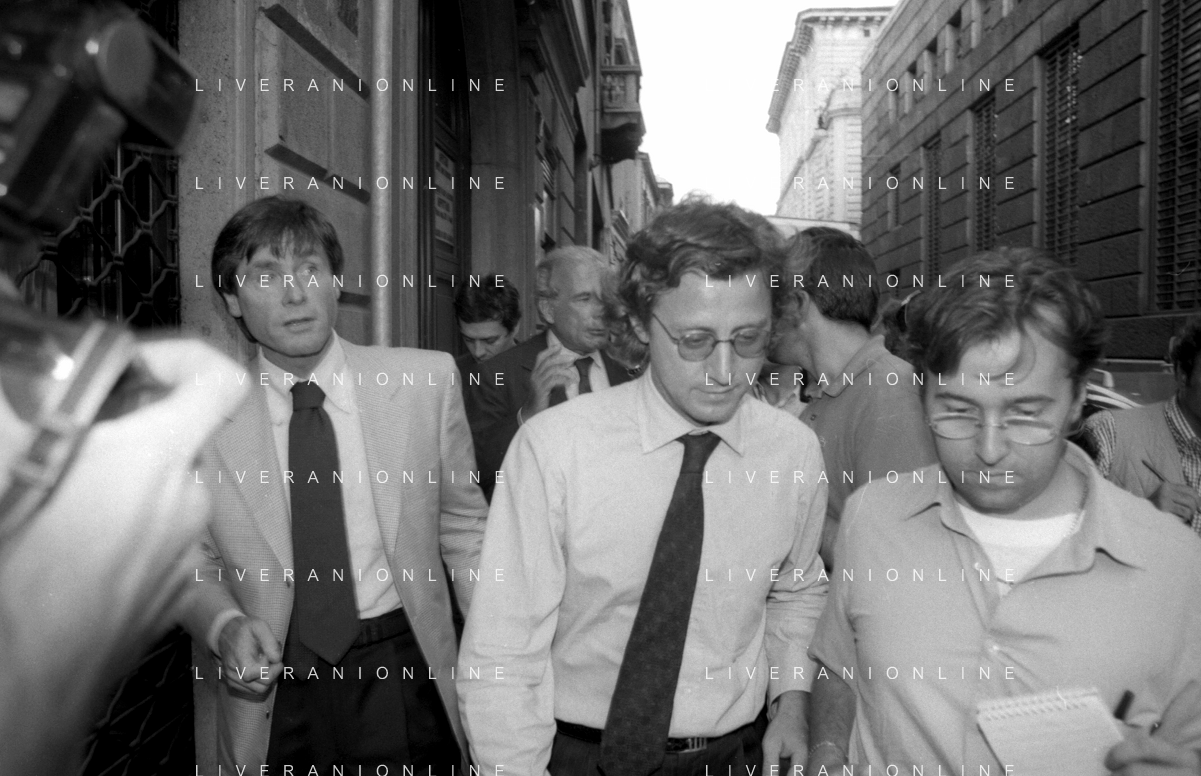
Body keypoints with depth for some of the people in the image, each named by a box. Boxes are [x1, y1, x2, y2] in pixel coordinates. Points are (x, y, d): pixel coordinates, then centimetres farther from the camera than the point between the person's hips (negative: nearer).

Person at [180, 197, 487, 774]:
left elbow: (462, 528, 1)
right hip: (269, 690, 1)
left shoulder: (426, 380, -9)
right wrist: (226, 626, -13)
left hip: (402, 675, 0)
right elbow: (193, 560, 6)